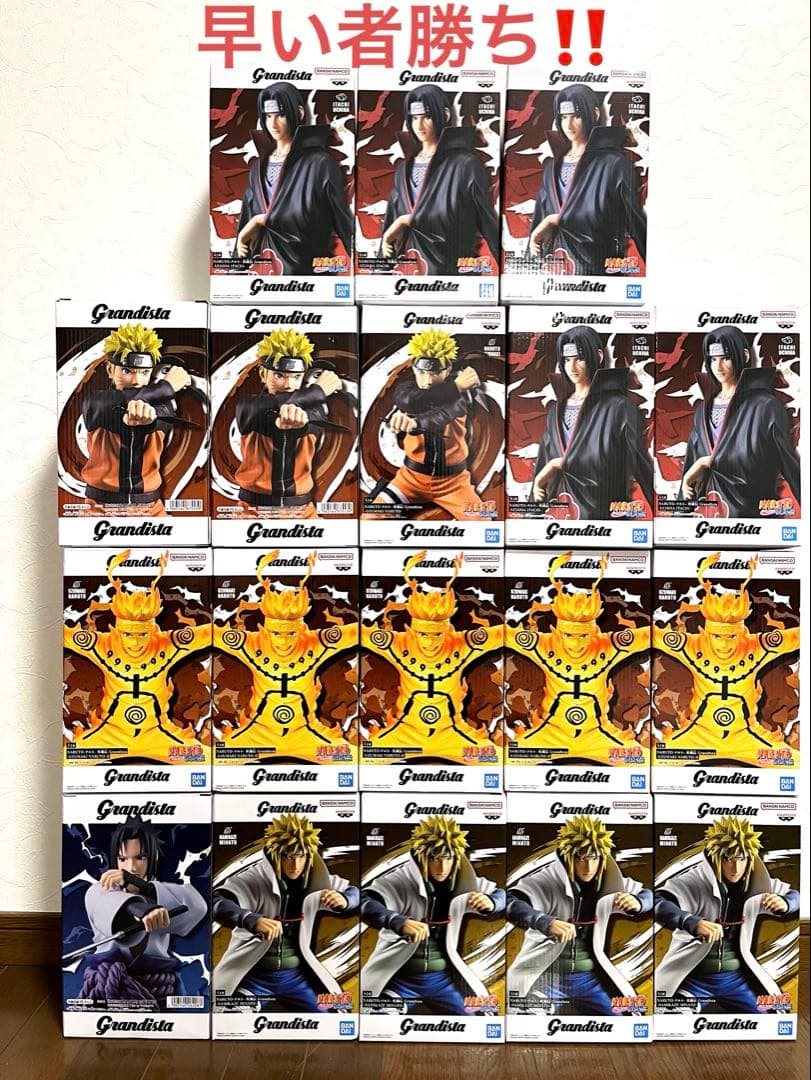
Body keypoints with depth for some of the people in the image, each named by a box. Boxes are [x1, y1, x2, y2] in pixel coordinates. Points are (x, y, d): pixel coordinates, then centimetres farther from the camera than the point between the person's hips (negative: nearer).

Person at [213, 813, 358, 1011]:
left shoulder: (315, 879, -5)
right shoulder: (252, 879, -19)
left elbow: (353, 891, 8)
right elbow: (217, 902, -34)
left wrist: (343, 900, -17)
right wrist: (253, 920, -51)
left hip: (296, 975, 4)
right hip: (253, 976, -3)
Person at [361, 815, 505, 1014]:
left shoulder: (461, 881, -5)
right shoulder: (399, 880, -21)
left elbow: (500, 894, 7)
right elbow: (364, 901, -36)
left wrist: (490, 902, -18)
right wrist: (399, 922, -53)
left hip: (442, 978, 4)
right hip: (399, 979, -4)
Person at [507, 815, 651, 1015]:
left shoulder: (607, 880, -4)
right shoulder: (547, 879, -21)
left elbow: (647, 894, 10)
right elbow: (510, 902, -35)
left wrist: (636, 903, -14)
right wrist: (546, 922, -51)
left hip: (589, 977, 5)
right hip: (545, 976, -4)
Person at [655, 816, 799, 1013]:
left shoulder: (755, 883, -4)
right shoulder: (693, 881, -21)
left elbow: (794, 895, 12)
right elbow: (657, 902, -34)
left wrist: (784, 903, -13)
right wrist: (694, 923, -51)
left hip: (736, 978, 5)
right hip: (693, 979, -5)